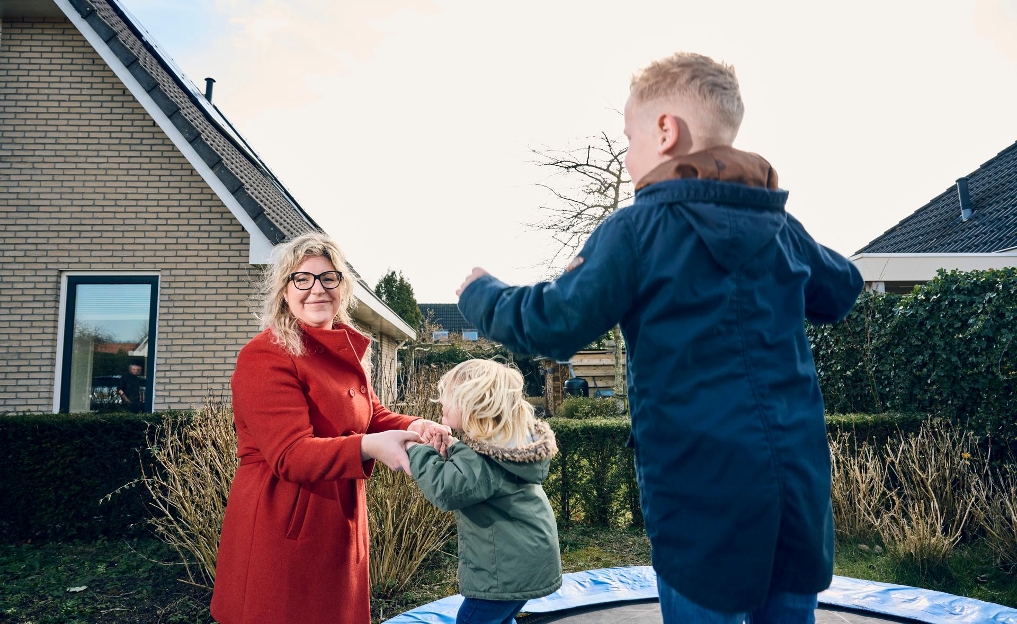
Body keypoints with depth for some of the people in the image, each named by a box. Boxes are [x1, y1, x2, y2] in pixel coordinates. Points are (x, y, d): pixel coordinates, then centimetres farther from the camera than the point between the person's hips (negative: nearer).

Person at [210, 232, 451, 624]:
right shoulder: (266, 357, -18)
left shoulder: (344, 351, 9)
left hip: (338, 525, 8)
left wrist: (414, 427, -12)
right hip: (281, 529, -8)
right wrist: (369, 447, -39)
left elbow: (372, 416, 9)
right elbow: (290, 454, -25)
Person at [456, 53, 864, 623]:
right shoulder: (782, 227, 9)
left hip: (706, 501, -5)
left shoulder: (638, 228, -9)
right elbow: (842, 291, 26)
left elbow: (553, 326, -11)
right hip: (802, 491, 6)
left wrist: (480, 292, 6)